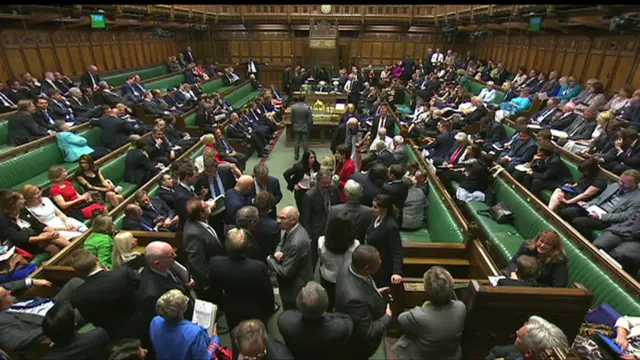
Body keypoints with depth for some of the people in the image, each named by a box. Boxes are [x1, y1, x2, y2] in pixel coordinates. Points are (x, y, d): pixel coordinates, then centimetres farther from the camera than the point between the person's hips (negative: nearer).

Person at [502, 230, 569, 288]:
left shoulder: (560, 260, -19)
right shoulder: (527, 245, -8)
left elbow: (559, 285, -21)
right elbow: (514, 261, 0)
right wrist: (513, 274, -21)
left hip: (543, 287, -4)